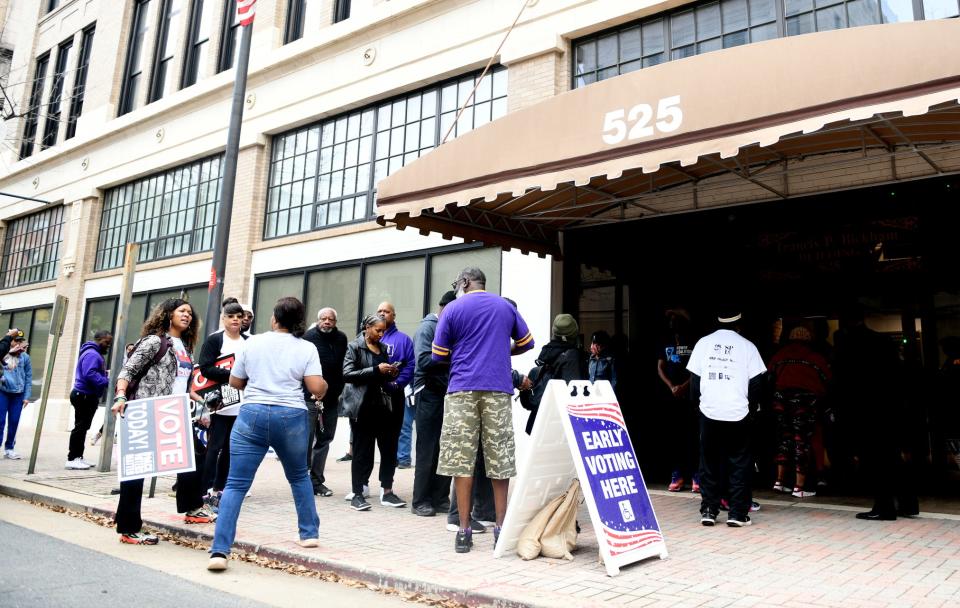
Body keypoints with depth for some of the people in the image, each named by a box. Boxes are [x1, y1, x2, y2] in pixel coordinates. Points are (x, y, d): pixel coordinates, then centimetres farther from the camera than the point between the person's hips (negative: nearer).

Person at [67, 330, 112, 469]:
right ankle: (72, 459, -3)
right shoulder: (91, 354, -16)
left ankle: (78, 457, 21)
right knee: (80, 427, -7)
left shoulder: (96, 354, 20)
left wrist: (106, 375, 8)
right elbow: (90, 374, -28)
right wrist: (107, 381, -28)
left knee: (82, 427, 14)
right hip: (84, 396, -11)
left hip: (88, 396, 11)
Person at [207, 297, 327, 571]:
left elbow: (235, 381, 13)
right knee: (299, 477, 22)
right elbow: (317, 388, -9)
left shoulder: (253, 342, 7)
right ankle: (309, 534, 27)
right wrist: (325, 386, 13)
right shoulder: (306, 348, 1)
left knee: (235, 485, 1)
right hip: (291, 417, 0)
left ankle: (219, 551, -6)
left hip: (252, 415, 0)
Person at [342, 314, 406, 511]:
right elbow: (347, 374, -12)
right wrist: (376, 370, -16)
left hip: (384, 405, 6)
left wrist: (392, 374, 5)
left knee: (389, 449, 6)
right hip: (364, 406, -6)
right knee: (362, 451, 0)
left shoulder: (383, 348, 18)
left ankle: (387, 491, 17)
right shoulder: (354, 347, -1)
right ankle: (357, 494, 10)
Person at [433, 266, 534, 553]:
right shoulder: (506, 307, 12)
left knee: (461, 459, 1)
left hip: (462, 389, -2)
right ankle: (501, 527, 9)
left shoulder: (453, 308, 3)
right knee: (499, 459, 6)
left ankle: (464, 530, 3)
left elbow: (439, 355, 5)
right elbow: (526, 343, 21)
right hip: (498, 389, 2)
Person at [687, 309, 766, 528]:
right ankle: (737, 513, 8)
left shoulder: (703, 342, 4)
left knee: (709, 463, 10)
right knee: (739, 463, 8)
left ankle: (708, 511, 12)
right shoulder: (747, 346, 0)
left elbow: (694, 378, 3)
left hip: (709, 412, 2)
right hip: (737, 413, -1)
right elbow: (757, 382, 0)